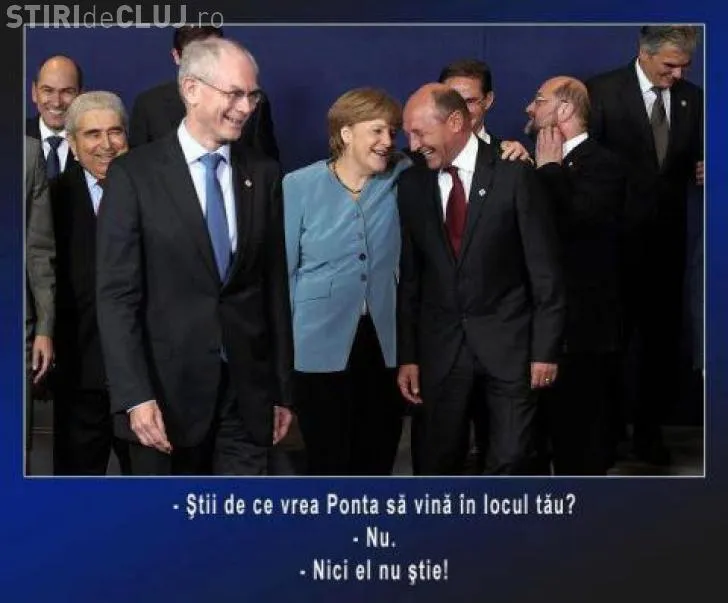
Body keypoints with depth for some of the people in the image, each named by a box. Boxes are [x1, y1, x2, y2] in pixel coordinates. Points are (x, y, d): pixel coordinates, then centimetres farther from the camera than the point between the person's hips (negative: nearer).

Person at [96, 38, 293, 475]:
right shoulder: (134, 174, -5)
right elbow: (117, 294, -8)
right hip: (168, 388, -3)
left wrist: (283, 389, 9)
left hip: (247, 392, 3)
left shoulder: (264, 175, 7)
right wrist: (135, 396, -15)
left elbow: (275, 285, 9)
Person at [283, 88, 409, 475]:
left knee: (377, 463, 11)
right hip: (322, 347, -3)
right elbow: (282, 269, -1)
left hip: (385, 345, 3)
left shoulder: (401, 178, 3)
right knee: (329, 464, 2)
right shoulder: (300, 186, -3)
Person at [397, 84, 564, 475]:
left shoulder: (513, 174, -6)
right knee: (438, 464, 9)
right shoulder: (412, 184, 4)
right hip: (440, 349, 3)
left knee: (511, 463, -2)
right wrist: (407, 355, 4)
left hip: (507, 344, -3)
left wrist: (545, 349, -8)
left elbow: (544, 270, -5)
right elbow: (409, 276, 7)